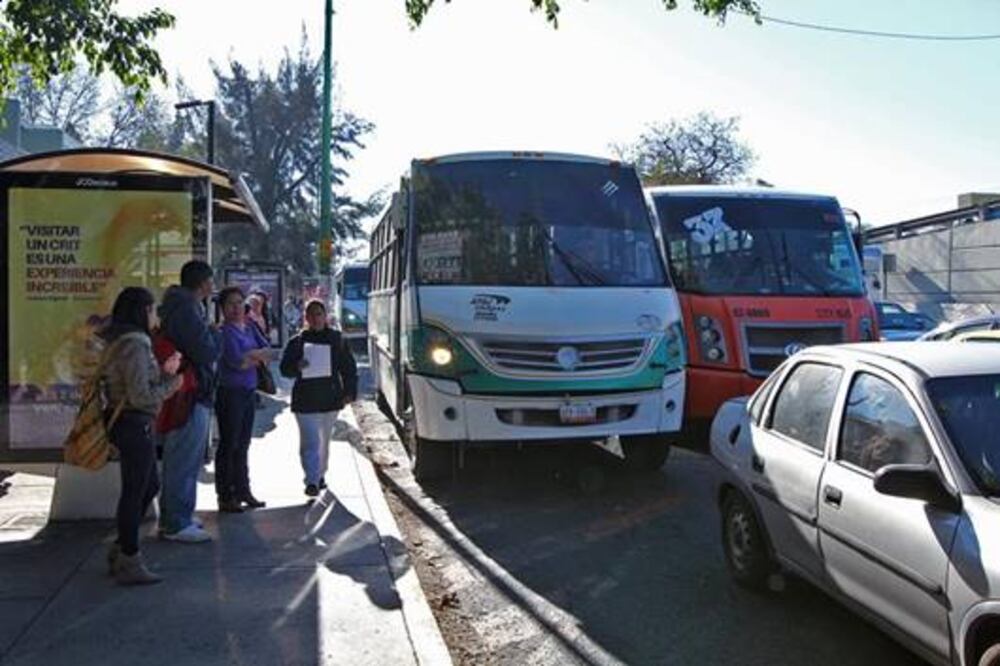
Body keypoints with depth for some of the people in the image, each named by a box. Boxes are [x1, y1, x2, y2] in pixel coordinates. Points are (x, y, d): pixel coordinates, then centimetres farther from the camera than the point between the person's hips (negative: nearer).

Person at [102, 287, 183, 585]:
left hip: (128, 424, 11)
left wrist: (164, 371, 9)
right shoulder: (134, 346, -20)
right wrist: (171, 386, -10)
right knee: (134, 492, -1)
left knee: (149, 485, 20)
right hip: (135, 425, -11)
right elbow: (140, 396, -24)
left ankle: (121, 550, 30)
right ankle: (129, 563, 10)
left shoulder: (122, 342, 12)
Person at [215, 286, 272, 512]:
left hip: (248, 391, 8)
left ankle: (242, 491, 23)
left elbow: (268, 351, 7)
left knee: (243, 444, 14)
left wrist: (249, 356, -10)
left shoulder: (250, 328, 14)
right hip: (230, 392, -8)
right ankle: (225, 496, 4)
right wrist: (257, 356, -3)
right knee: (228, 444, -3)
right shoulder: (225, 331, -10)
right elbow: (236, 361, -19)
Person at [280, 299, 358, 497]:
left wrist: (349, 392, -1)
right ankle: (312, 481, -16)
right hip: (305, 400, -2)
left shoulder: (336, 340, 5)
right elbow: (285, 369, 2)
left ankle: (319, 475, 33)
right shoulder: (297, 342, 1)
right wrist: (297, 366, -20)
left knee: (324, 441, 16)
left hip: (330, 398, 3)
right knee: (310, 442, -12)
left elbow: (349, 368, 8)